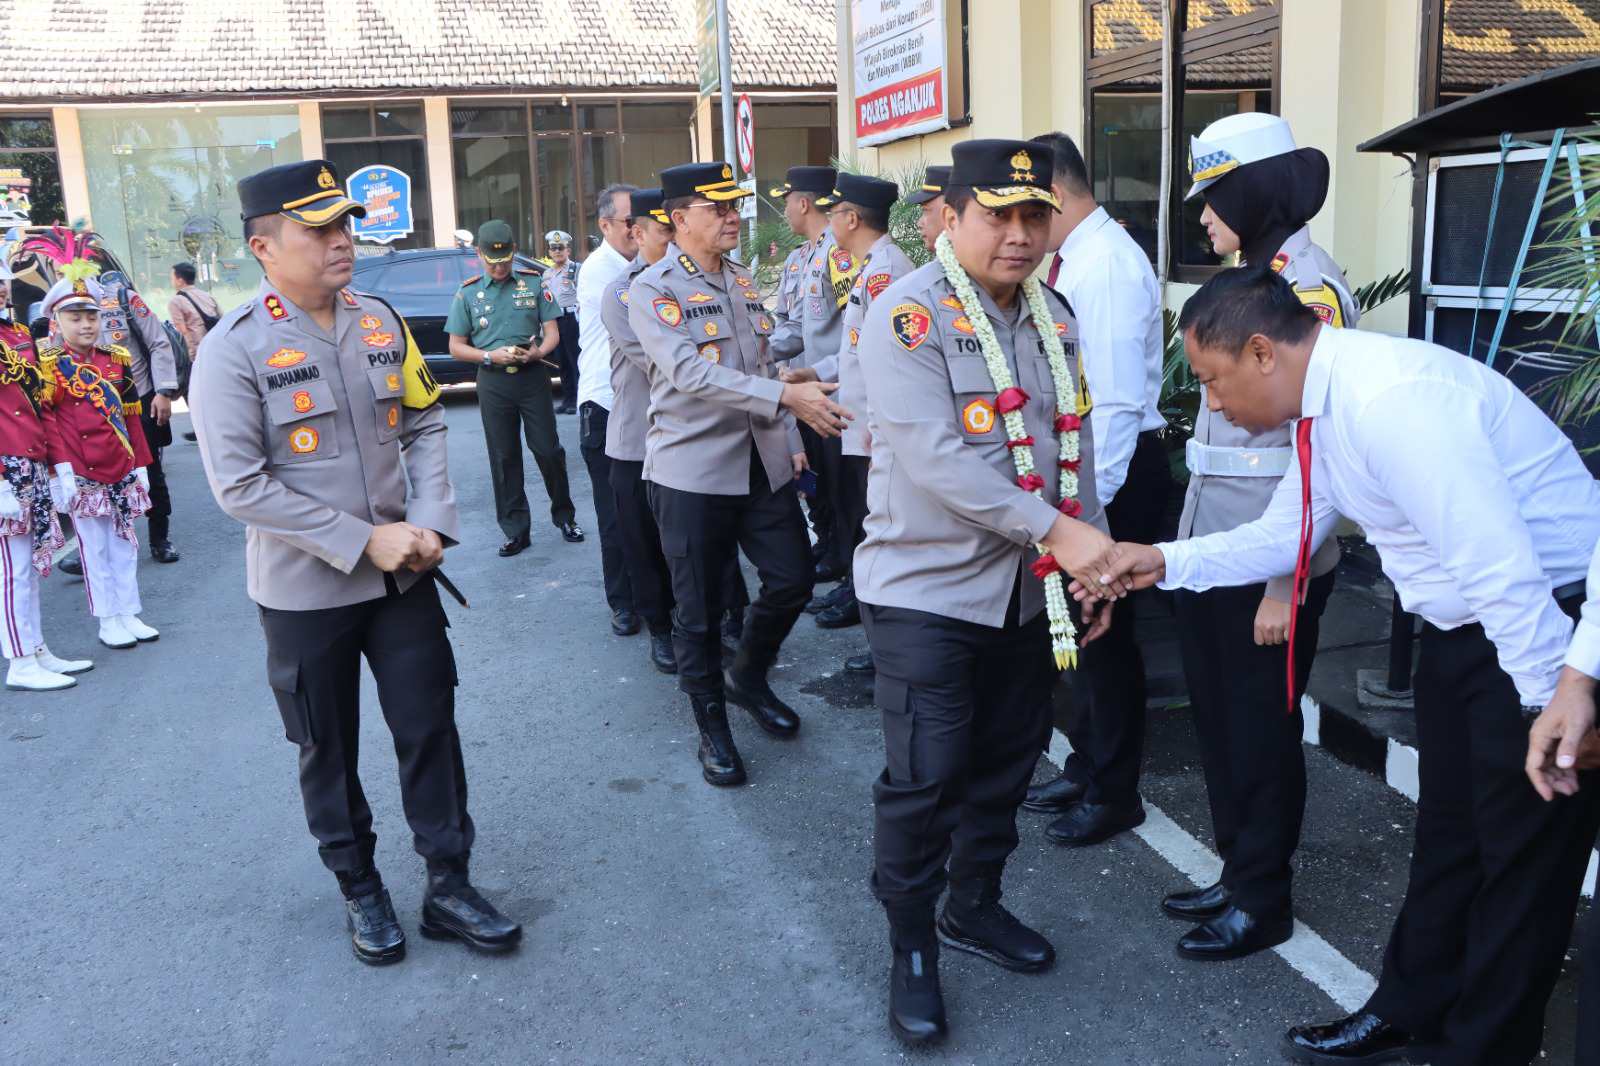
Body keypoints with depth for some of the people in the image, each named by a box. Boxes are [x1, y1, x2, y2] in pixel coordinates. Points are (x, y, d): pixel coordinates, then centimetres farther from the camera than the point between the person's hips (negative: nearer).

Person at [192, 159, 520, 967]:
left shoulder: (381, 323, 1)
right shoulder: (233, 350, -13)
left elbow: (424, 425, 8)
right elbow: (240, 485, -17)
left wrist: (430, 523, -8)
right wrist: (364, 540, -19)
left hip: (403, 575, 4)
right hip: (305, 590, -4)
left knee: (430, 727, 8)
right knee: (328, 749, 12)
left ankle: (448, 885, 23)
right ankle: (359, 890, 31)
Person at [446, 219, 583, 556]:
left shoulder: (534, 283, 3)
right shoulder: (468, 293, 3)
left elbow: (552, 333, 4)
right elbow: (456, 347, 5)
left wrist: (538, 352, -18)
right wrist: (491, 356, -13)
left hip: (533, 376, -1)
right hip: (493, 383, 1)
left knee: (548, 450, 1)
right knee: (504, 458, 5)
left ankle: (565, 516, 19)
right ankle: (516, 530, 14)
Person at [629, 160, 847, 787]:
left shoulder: (742, 281, 13)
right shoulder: (653, 290, -10)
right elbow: (690, 372, -25)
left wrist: (790, 441, 13)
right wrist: (787, 396, -32)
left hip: (763, 464, 6)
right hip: (693, 471, -6)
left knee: (792, 581, 9)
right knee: (700, 609, 3)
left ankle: (748, 678, 35)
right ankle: (713, 729, 20)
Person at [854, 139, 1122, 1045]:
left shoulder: (1055, 318, 8)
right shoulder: (907, 316, -14)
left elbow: (1074, 449, 15)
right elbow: (936, 458, -24)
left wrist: (1095, 563, 13)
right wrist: (1055, 531, -27)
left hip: (1031, 590, 7)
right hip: (928, 588, -6)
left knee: (1007, 762, 16)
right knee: (925, 777, -2)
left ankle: (976, 904, 37)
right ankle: (913, 949, 17)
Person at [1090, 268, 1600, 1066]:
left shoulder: (1389, 399, -30)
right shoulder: (1324, 406, 2)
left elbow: (1498, 560, -31)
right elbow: (1283, 535, 13)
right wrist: (1164, 562, 4)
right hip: (1462, 626, 10)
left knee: (1522, 855, 6)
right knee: (1446, 835, 20)